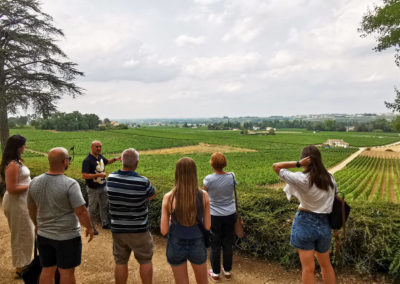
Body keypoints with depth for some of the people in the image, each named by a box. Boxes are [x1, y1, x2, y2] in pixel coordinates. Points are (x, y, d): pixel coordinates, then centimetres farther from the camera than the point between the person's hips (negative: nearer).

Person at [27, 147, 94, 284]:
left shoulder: (35, 182, -3)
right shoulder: (70, 184, -22)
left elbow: (31, 208, 9)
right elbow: (81, 212, -23)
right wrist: (89, 228, -6)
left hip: (43, 235, 6)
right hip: (67, 237, -6)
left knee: (47, 270, 20)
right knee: (66, 272, 10)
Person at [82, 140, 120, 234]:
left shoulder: (100, 156, 2)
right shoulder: (87, 160, -21)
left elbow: (106, 162, 24)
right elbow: (84, 176, -27)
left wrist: (115, 159, 7)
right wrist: (98, 175, -29)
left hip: (103, 187, 8)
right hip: (93, 189, -7)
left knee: (104, 206, 19)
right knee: (92, 209, 7)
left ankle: (105, 223, 36)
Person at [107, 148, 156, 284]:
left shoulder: (110, 178, -8)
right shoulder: (143, 182, -20)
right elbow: (152, 195, -3)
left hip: (118, 229, 4)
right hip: (138, 229, -3)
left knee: (120, 262, 17)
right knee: (145, 261, 14)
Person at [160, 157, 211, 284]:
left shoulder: (168, 197, -19)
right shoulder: (204, 195, -16)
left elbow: (164, 230, -14)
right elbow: (207, 226, -7)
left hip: (176, 247, 0)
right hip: (197, 246, 1)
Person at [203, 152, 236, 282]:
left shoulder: (208, 179, -20)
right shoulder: (231, 176, -12)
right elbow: (232, 193, -1)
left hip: (214, 216, -3)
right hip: (230, 214, 3)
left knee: (215, 245, 15)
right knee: (228, 243, 18)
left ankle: (215, 273, 30)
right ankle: (227, 271, 35)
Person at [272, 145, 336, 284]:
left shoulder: (302, 179, -16)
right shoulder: (330, 179, 0)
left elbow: (276, 166, -12)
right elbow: (334, 200, 6)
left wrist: (298, 163, -19)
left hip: (305, 223, -5)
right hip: (324, 224, 5)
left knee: (308, 268, 7)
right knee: (326, 264, 24)